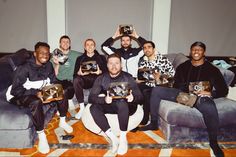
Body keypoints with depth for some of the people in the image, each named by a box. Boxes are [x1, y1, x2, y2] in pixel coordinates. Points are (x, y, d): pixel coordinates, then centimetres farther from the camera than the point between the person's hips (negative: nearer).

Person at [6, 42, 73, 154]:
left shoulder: (48, 65, -7)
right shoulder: (24, 68, -25)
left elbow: (53, 82, 1)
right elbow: (15, 90, -28)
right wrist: (35, 93, -38)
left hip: (40, 92, 6)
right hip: (19, 96, -6)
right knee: (36, 102, -39)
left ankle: (62, 121, 9)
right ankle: (41, 135, -23)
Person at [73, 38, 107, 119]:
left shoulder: (101, 58, 16)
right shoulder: (80, 59, 18)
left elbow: (106, 70, 2)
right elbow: (75, 73, 7)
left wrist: (100, 72, -20)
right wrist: (79, 73, -16)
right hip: (84, 80, 1)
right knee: (76, 80, -31)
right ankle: (82, 107, -25)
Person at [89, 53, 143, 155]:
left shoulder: (128, 77, -6)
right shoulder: (101, 78, -1)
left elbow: (140, 96, -9)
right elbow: (91, 97, -11)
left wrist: (133, 98, -34)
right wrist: (104, 99, -33)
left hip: (125, 107, -2)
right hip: (109, 106, 3)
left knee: (121, 103, -36)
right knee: (93, 108, -26)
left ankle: (123, 138, -20)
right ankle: (113, 138, -22)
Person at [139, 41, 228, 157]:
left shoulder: (212, 69, 8)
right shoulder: (183, 67, 17)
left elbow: (224, 90, 4)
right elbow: (176, 85, 14)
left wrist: (209, 93, -16)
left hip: (201, 97, -3)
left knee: (210, 108, -40)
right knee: (156, 90, -12)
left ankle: (213, 142, -14)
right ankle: (153, 123, -3)